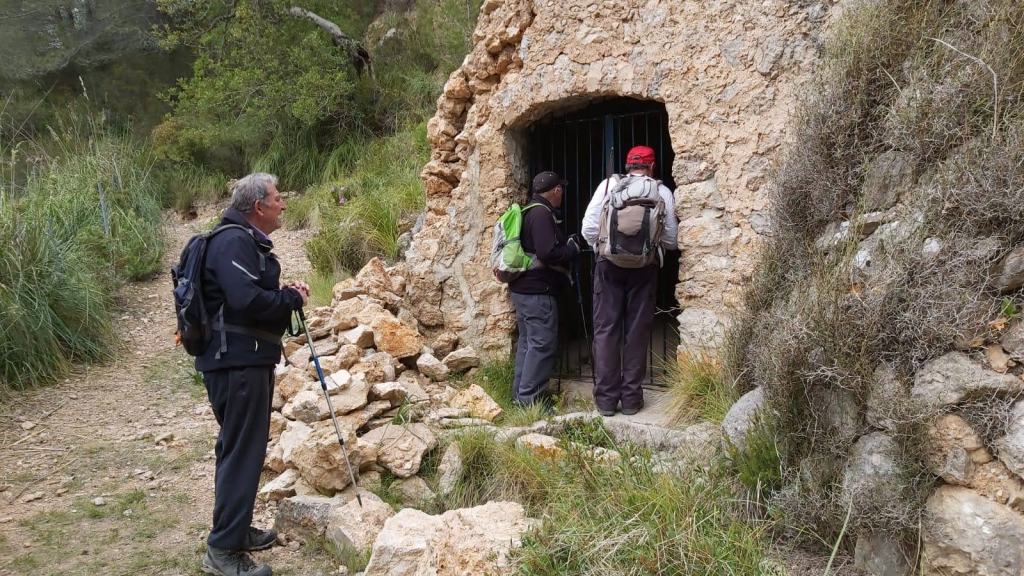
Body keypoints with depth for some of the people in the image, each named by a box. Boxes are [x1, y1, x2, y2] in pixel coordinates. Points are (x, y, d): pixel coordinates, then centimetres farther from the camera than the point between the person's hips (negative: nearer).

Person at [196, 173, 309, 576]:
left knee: (243, 447, 18)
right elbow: (247, 300, -29)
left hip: (246, 358, 11)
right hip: (236, 361, -11)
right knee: (242, 450, -6)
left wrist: (286, 294, 4)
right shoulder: (234, 242, -17)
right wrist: (292, 298, -13)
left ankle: (237, 528, 31)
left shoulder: (248, 241, 17)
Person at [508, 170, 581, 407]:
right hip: (538, 290, -10)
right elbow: (548, 253, -24)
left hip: (523, 288, 11)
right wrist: (573, 249, -7)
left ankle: (521, 392, 21)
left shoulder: (529, 211, 16)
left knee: (528, 341, 15)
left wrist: (567, 243, 17)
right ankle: (530, 397, -3)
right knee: (543, 343, -6)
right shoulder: (542, 213, -15)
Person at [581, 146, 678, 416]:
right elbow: (670, 239, 3)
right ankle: (631, 399, 10)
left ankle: (606, 399, 6)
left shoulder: (608, 185, 3)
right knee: (637, 331, 6)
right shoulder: (661, 191, 3)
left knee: (606, 329, 5)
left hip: (609, 264, 0)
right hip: (644, 266, 0)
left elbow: (588, 229, -1)